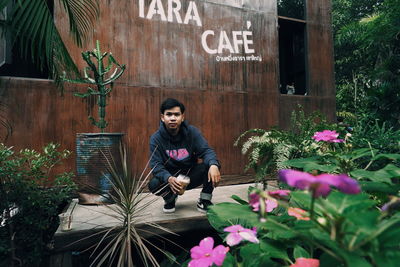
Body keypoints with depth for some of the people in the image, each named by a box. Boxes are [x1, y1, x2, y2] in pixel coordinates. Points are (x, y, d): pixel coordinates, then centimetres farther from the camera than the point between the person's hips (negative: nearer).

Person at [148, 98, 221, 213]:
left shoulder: (192, 132, -10)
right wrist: (168, 178, -42)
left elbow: (206, 151, -17)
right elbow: (156, 165, -20)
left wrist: (213, 165, -42)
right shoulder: (156, 138, -13)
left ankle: (204, 200, -2)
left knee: (210, 164, -25)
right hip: (170, 178, -1)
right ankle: (170, 198, 5)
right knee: (154, 184, -32)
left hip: (191, 176, 1)